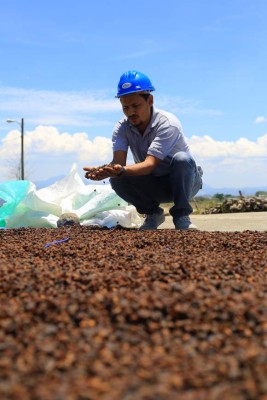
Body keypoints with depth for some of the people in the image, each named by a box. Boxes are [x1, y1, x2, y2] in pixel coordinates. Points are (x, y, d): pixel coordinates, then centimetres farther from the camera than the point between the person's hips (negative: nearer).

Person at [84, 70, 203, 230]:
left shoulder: (168, 123, -26)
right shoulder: (122, 127, -10)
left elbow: (150, 164, -38)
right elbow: (118, 162, -25)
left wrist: (122, 170, -57)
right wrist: (106, 170, -49)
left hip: (186, 182, -4)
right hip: (154, 185, 4)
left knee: (181, 159, -37)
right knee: (117, 179, -23)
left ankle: (181, 217, -18)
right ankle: (153, 213, 1)